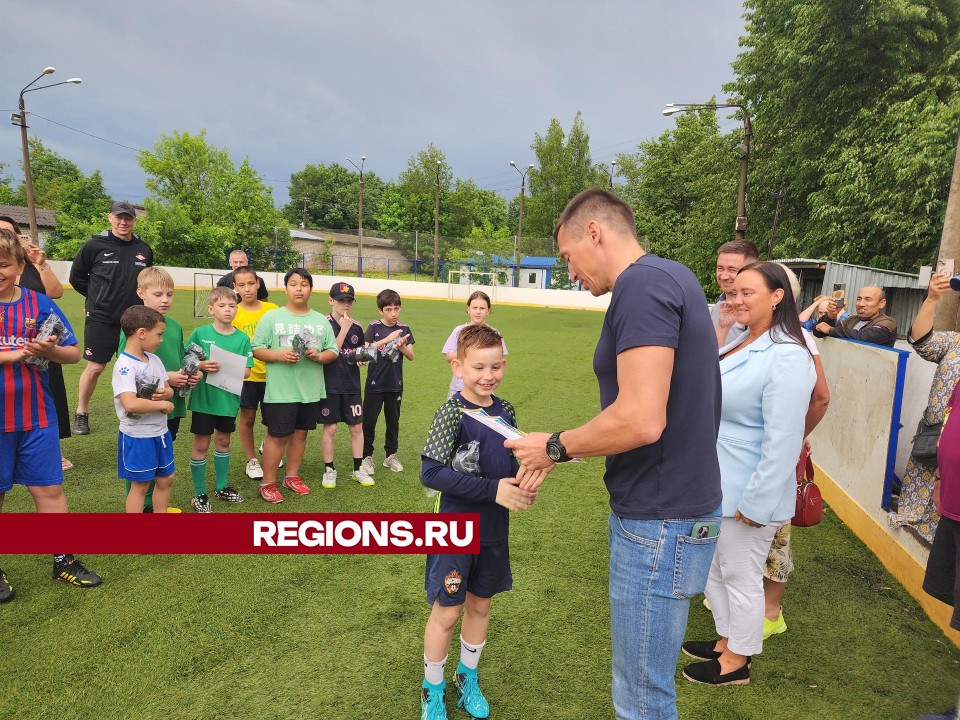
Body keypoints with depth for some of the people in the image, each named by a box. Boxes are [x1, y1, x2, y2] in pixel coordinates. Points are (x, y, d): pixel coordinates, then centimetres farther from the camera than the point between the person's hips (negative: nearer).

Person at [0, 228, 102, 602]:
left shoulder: (40, 304, 0)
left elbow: (74, 354, 1)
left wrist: (50, 350, -19)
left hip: (36, 415, 1)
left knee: (49, 489, 8)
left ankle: (64, 561, 21)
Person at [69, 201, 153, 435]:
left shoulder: (144, 249, 4)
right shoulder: (95, 245, -5)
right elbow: (76, 277, 4)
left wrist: (137, 300, 9)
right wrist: (98, 296, 4)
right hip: (101, 319, -3)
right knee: (94, 367, 1)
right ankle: (81, 413, 19)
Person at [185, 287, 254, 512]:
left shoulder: (242, 338, -1)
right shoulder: (200, 334, -7)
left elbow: (247, 371, -3)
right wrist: (202, 366, -22)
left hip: (228, 398, 3)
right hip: (203, 398, -3)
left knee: (223, 441, 18)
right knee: (201, 444, 5)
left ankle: (221, 487, 35)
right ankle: (199, 494, 19)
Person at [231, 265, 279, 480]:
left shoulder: (272, 309, -1)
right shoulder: (233, 313, -4)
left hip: (271, 372, 1)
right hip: (246, 374, -1)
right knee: (247, 417, 8)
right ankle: (251, 461, 24)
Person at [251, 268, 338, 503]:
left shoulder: (321, 320, 7)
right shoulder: (272, 317, -3)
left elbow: (333, 351, 7)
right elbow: (256, 349, -4)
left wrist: (318, 356, -14)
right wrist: (279, 355, -20)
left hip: (310, 390, 4)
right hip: (280, 391, -4)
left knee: (300, 433, 14)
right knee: (277, 436, 1)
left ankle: (292, 476, 30)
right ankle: (268, 483, 15)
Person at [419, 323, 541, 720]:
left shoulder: (505, 412, 0)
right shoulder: (452, 413, -17)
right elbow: (431, 472, -23)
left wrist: (523, 485, -9)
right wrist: (492, 490, -26)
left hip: (494, 531, 6)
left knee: (480, 604, 19)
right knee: (447, 611, 8)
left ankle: (467, 678, 42)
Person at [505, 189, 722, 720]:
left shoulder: (643, 283, -19)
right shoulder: (673, 277, 12)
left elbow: (641, 420, -28)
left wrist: (556, 446, -11)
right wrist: (556, 455, 13)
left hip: (659, 522, -10)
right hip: (657, 510, 10)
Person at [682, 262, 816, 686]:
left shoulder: (786, 358, -22)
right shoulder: (739, 343, 6)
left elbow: (782, 441, -24)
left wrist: (757, 502, -21)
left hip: (747, 491, -9)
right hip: (715, 483, 9)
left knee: (740, 576, 10)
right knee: (713, 568, 21)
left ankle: (736, 663, 30)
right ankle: (726, 640, 42)